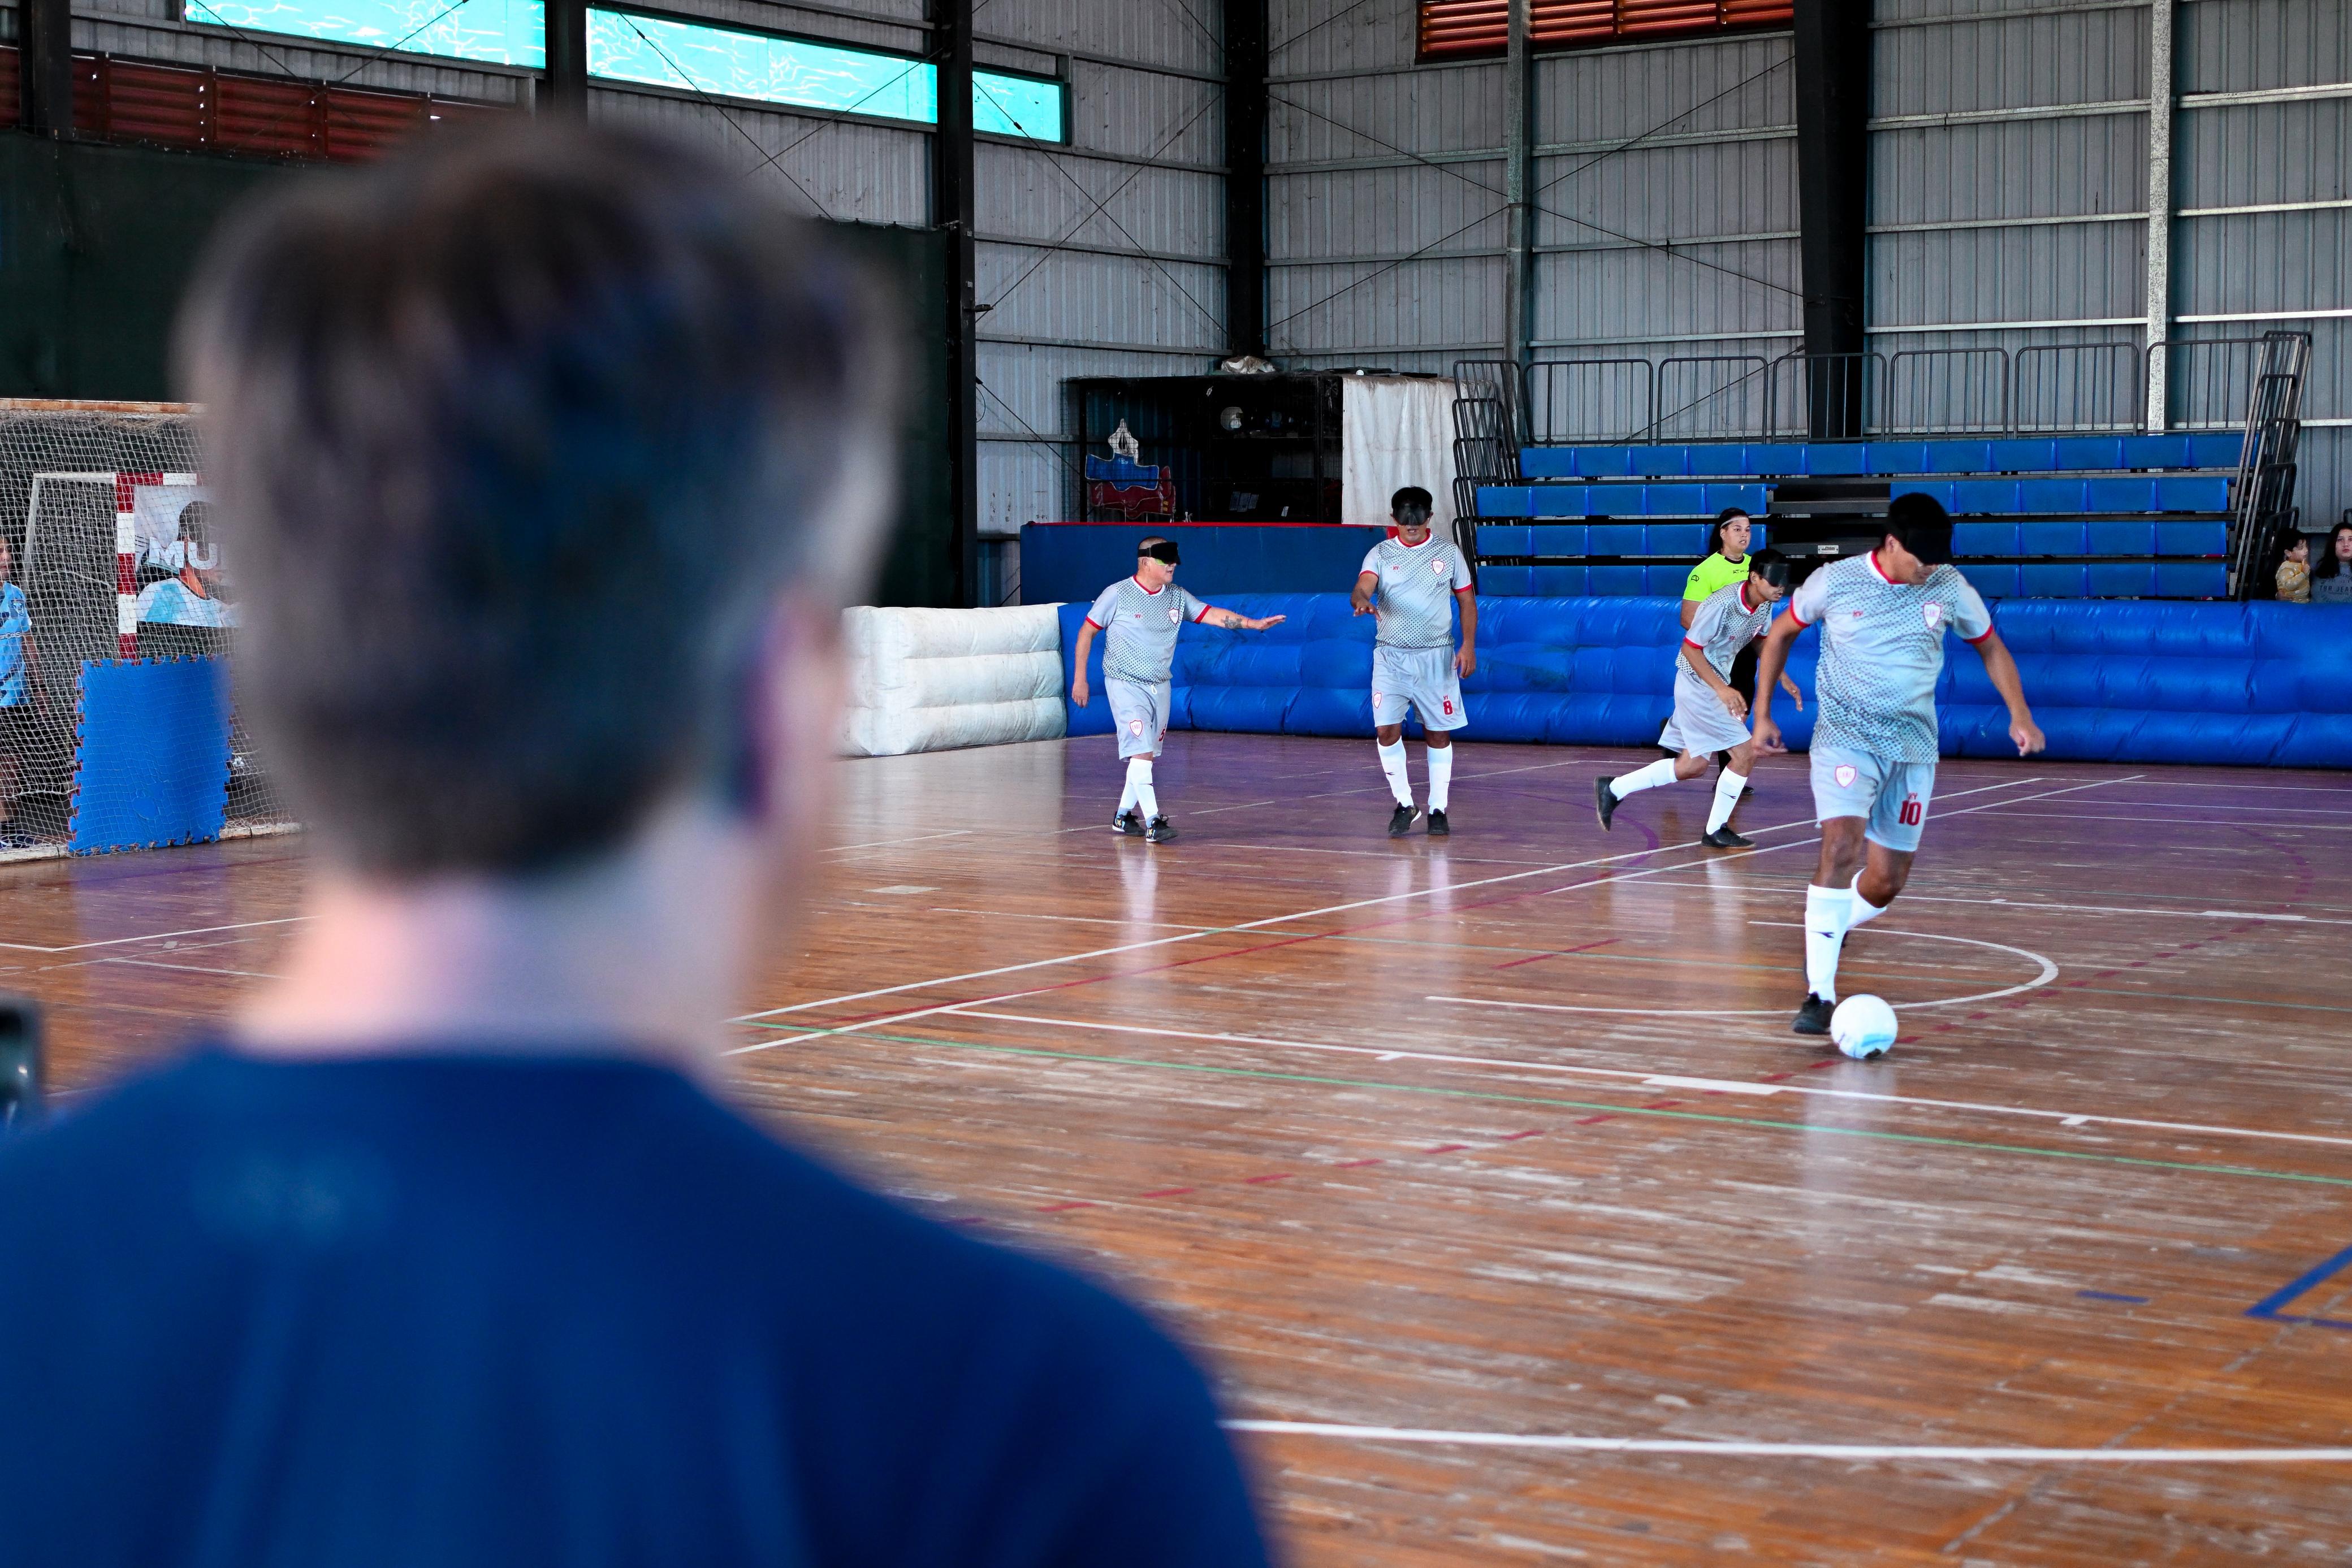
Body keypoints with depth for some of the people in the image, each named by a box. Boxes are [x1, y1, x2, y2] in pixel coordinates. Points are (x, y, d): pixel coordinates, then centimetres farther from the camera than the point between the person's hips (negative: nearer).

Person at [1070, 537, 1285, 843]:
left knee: (1146, 755, 9)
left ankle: (1123, 816, 23)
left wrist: (1253, 623, -18)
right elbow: (1087, 632, -1)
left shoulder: (1177, 597, 4)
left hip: (1161, 686, 6)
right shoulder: (1117, 595, -9)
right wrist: (1079, 678, -4)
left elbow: (1212, 615, -4)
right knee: (1141, 751, -16)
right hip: (1126, 685, -6)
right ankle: (1152, 822, -19)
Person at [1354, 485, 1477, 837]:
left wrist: (1469, 645, -2)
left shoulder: (1448, 553, 4)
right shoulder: (1380, 554, 2)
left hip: (1437, 657, 0)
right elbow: (1362, 588, -15)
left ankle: (1438, 809, 13)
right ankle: (1404, 804, 6)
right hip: (1390, 656, 0)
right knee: (1386, 730, -10)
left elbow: (1467, 601, 9)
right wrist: (1362, 601, -39)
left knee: (1439, 734, 2)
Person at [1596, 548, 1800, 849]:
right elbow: (1690, 648, -21)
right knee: (1746, 753, -10)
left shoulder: (1764, 604, -1)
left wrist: (1783, 679, 9)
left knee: (1691, 767, 15)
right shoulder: (1722, 604, -26)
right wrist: (1722, 689, -27)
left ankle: (1613, 789, 23)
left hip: (1716, 685, 9)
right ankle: (1716, 832, 3)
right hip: (1698, 684, -9)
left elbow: (1761, 641, 19)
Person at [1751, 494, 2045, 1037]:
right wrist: (1763, 716, 5)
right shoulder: (1834, 582, -8)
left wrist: (2020, 715, 2)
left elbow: (1991, 647, 13)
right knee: (1841, 847, -25)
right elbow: (1780, 635, 8)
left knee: (1887, 882, 4)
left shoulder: (1949, 588, -2)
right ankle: (1820, 994, -25)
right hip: (1844, 740, -3)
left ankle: (1826, 933, 37)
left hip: (1912, 747, 3)